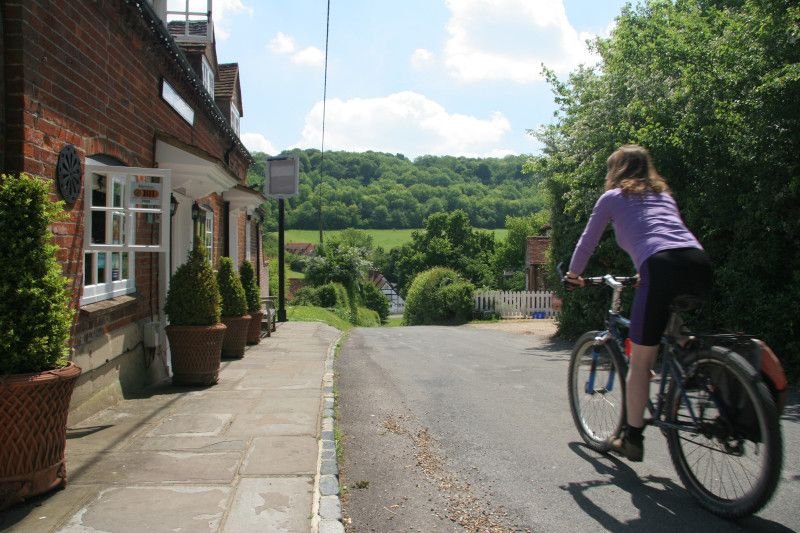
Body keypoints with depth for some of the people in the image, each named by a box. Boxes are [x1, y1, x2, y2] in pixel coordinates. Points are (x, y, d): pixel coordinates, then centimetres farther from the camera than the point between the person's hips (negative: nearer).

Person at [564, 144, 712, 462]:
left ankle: (632, 439, 12)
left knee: (640, 360, 4)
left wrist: (573, 275, 41)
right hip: (699, 262, 6)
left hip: (662, 266, -5)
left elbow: (587, 242, 25)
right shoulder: (663, 194, 34)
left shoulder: (612, 197, 20)